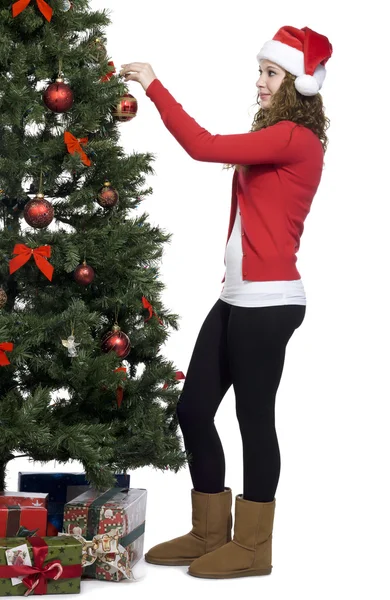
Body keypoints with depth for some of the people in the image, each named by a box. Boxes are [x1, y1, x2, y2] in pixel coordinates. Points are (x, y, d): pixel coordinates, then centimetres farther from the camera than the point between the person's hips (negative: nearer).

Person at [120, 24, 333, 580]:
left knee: (253, 416, -1)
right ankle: (210, 532, 23)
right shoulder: (277, 142, 19)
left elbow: (204, 147, -20)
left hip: (267, 301, -10)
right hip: (238, 298, 10)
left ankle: (252, 547, 12)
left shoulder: (294, 139, -12)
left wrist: (154, 85, -14)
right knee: (193, 409, 10)